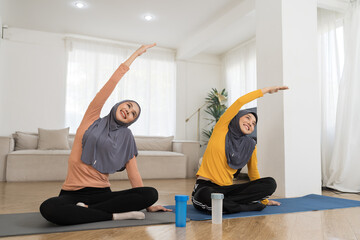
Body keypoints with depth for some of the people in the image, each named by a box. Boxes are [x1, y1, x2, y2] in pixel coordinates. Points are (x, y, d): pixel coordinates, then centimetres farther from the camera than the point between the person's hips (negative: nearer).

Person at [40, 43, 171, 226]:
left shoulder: (126, 137, 10)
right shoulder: (92, 120, 6)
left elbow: (134, 175, 7)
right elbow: (111, 84, -1)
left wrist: (148, 205, 3)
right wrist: (135, 54, -1)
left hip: (102, 193, 2)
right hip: (72, 193, -2)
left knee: (151, 193, -22)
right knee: (49, 208, -36)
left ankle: (87, 210, -21)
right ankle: (115, 215, -25)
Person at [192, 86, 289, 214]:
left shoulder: (250, 146, 8)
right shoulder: (221, 129, -1)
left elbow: (254, 173, 19)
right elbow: (240, 102, -8)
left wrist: (264, 199, 24)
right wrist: (266, 89, 1)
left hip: (227, 189, 4)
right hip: (205, 187, -4)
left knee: (270, 183, -14)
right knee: (206, 196, -41)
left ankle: (221, 201, -19)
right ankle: (251, 206, -16)